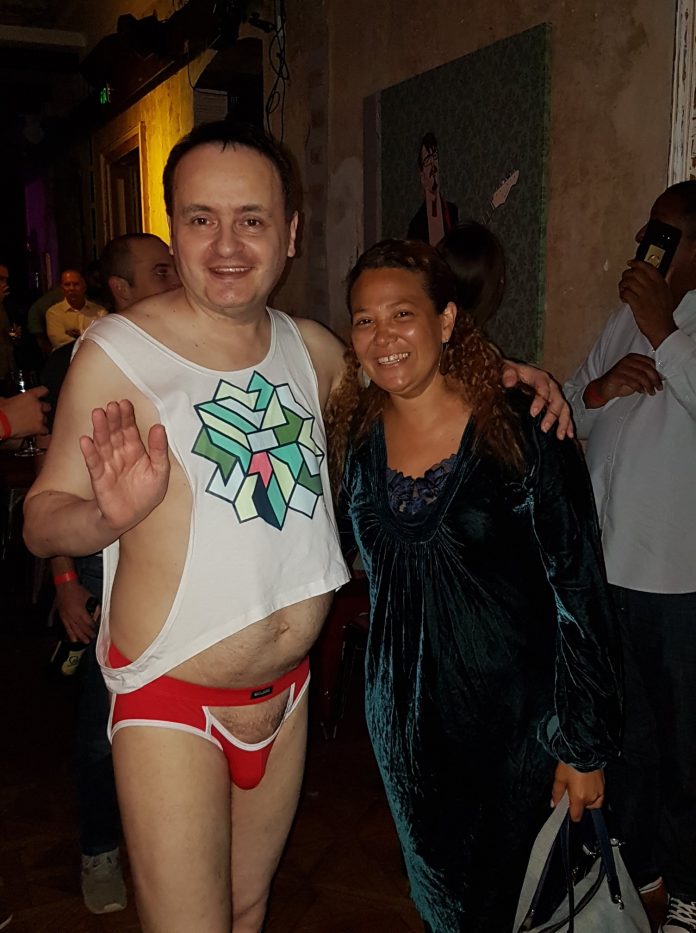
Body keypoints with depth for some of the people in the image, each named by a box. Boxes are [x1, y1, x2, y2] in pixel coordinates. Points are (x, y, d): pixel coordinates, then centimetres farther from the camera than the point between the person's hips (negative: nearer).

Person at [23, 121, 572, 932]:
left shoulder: (311, 348, 1)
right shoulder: (117, 353, -14)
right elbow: (41, 520, -10)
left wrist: (499, 375, 3)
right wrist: (110, 515, -32)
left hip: (286, 690, 5)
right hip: (170, 699, -5)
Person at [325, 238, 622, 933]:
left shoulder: (523, 432, -16)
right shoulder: (353, 437, -3)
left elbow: (581, 592, -13)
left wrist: (586, 746, -10)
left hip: (513, 712, -4)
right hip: (403, 717, 4)